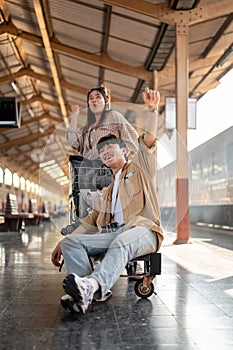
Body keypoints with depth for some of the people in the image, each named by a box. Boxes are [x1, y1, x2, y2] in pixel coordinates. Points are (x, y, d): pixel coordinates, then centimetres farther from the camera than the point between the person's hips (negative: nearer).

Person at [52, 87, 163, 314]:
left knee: (121, 243, -39)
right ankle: (91, 293, -37)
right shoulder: (107, 191, 31)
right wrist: (61, 244, 18)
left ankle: (93, 284, -63)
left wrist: (152, 109, -13)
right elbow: (90, 223, 26)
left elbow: (148, 140, 0)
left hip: (143, 229, -5)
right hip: (115, 233, 6)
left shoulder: (139, 168, 18)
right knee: (71, 242, -16)